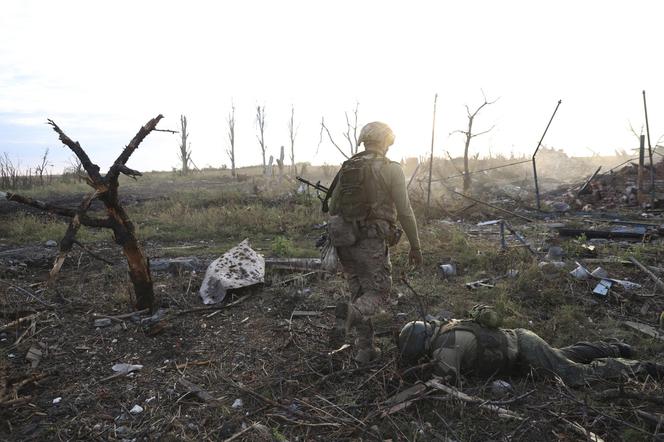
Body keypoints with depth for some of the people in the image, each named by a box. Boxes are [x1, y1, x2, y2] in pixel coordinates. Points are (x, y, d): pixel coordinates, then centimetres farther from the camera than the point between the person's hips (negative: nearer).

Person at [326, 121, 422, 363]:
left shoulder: (346, 167, 9)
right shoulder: (391, 169, -5)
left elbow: (332, 207, 13)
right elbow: (405, 211, -7)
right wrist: (415, 246, 2)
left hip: (345, 240, 5)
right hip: (372, 242, -5)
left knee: (360, 292, 16)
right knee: (377, 292, 5)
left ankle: (365, 348, 18)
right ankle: (348, 313, -25)